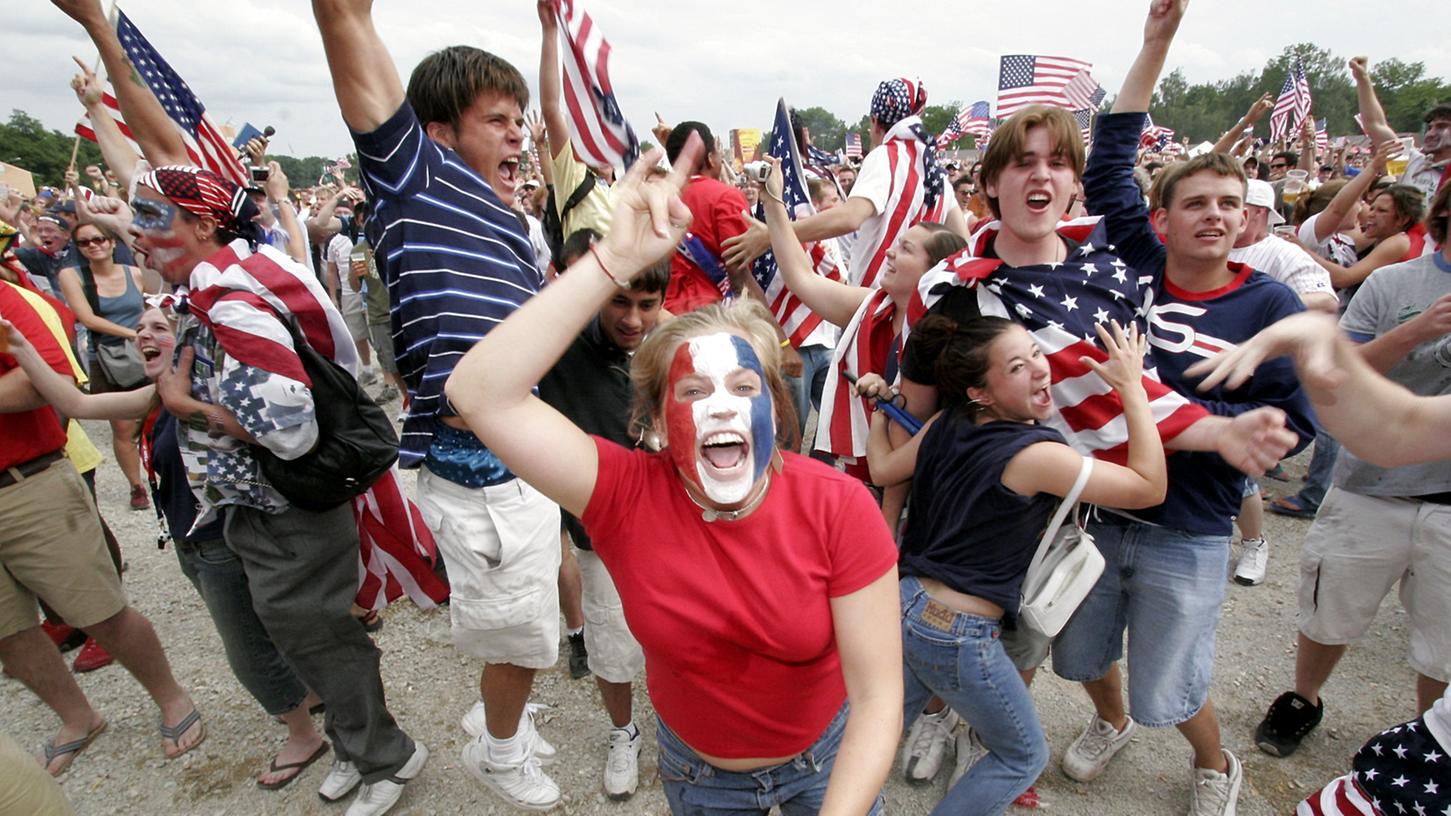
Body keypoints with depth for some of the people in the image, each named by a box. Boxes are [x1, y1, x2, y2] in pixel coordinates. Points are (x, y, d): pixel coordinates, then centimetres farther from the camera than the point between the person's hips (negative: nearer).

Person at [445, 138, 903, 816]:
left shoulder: (838, 507, -27)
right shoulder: (625, 496, -26)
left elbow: (878, 696, -20)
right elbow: (480, 393, -38)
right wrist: (616, 259, -43)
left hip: (829, 759, 0)